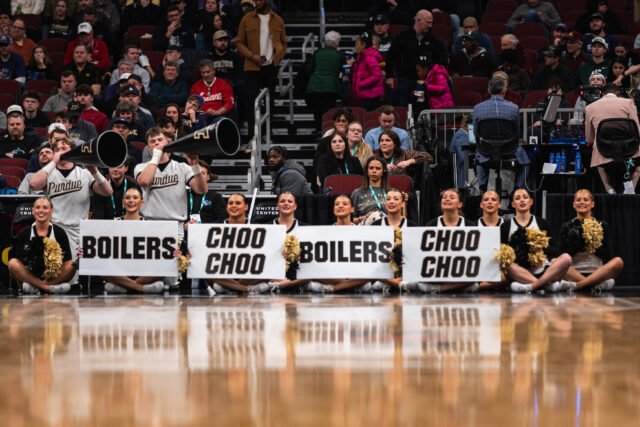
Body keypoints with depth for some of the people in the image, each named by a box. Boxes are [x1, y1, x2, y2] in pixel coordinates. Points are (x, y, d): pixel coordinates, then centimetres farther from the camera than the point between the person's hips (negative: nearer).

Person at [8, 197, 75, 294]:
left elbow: (67, 260, -3)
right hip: (30, 275, 0)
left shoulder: (59, 232, 1)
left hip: (54, 276, 0)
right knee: (13, 263, -26)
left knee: (71, 266, -26)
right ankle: (49, 288, -34)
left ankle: (35, 287, -33)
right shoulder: (25, 233, 1)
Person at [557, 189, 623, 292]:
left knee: (618, 261, -29)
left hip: (596, 273, 0)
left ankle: (576, 285, -35)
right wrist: (576, 244, -13)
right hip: (574, 273, 0)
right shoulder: (567, 227, 11)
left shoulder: (602, 226, 12)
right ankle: (600, 284, -35)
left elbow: (609, 255, 3)